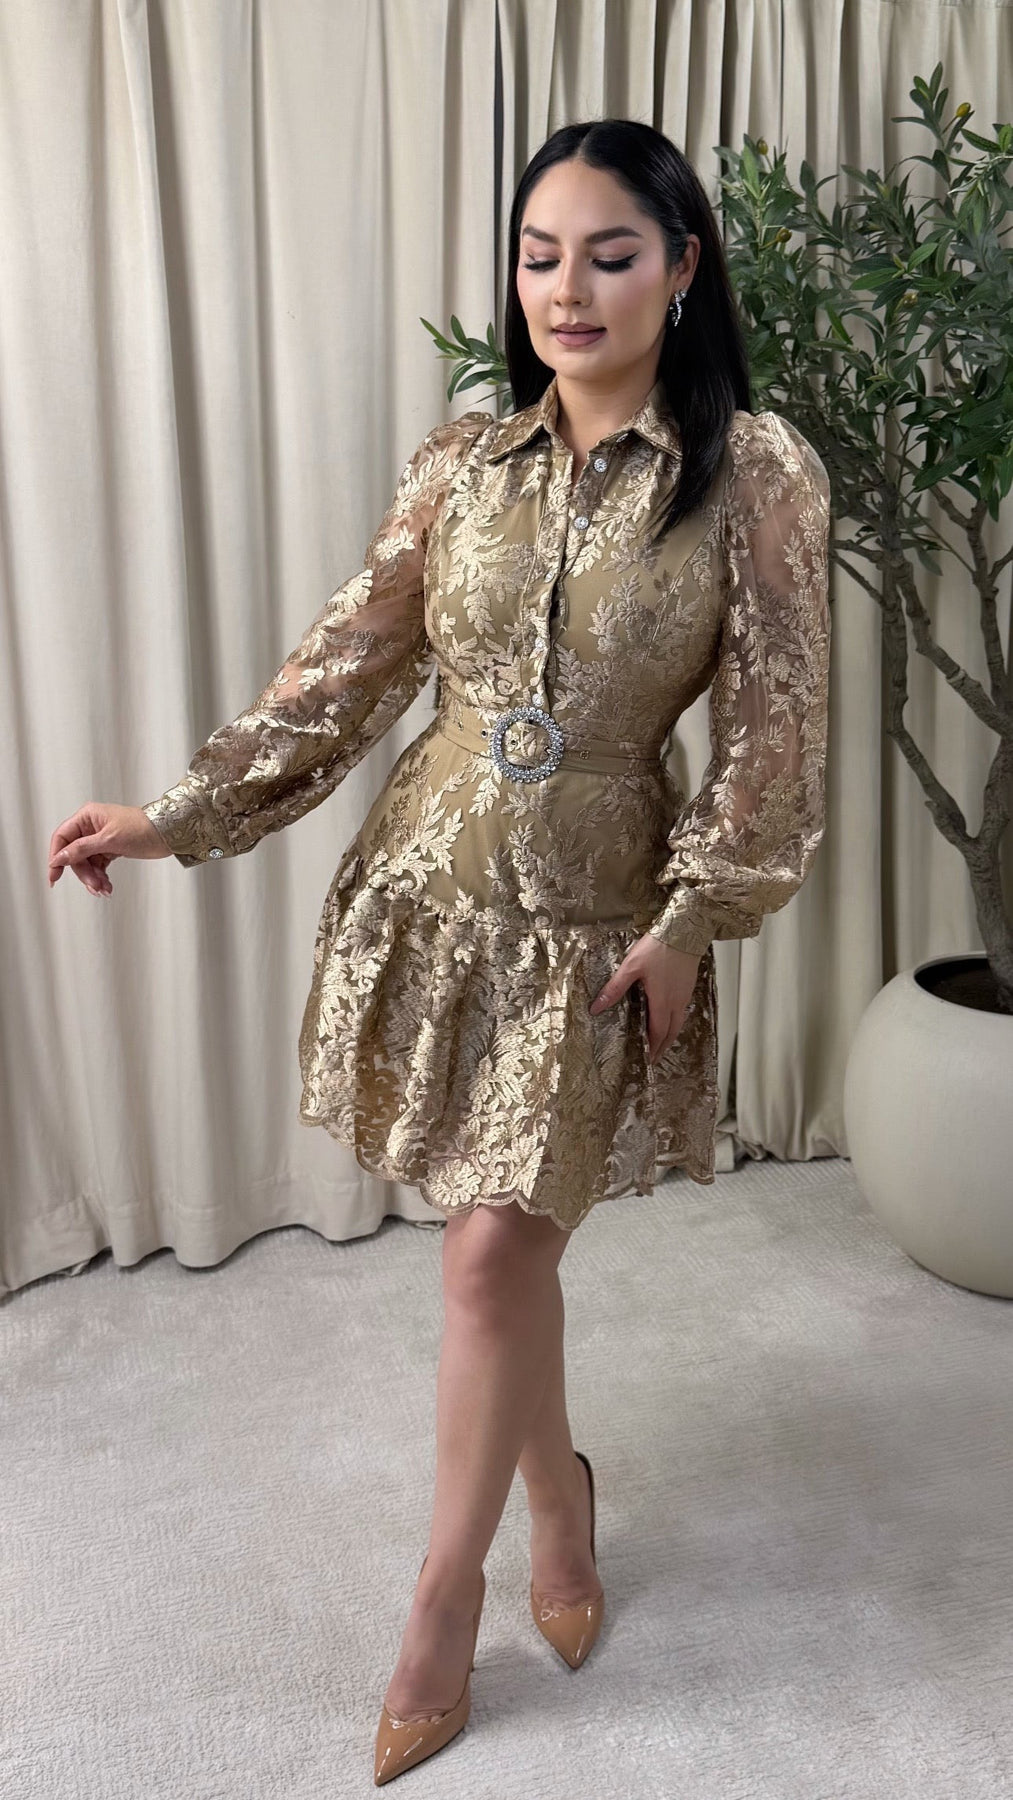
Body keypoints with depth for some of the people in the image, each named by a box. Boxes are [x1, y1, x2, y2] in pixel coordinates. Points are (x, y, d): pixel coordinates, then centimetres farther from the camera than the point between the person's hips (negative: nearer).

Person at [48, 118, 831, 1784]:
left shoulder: (757, 471, -7)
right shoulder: (463, 460, 2)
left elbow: (773, 728, -6)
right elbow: (347, 668, 2)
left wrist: (694, 919, -8)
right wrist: (179, 814, -3)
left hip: (598, 910, -3)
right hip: (432, 880, 3)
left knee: (492, 1257, -2)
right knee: (501, 1244, 13)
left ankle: (444, 1592, 23)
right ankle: (561, 1497, 41)